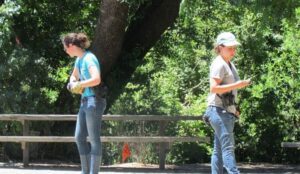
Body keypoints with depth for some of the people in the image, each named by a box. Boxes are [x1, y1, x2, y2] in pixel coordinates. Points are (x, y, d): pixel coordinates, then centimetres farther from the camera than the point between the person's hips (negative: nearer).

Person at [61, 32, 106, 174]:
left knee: (94, 138, -5)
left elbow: (96, 79, -31)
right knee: (79, 137, 11)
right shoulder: (79, 59, 12)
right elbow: (73, 77, 28)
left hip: (94, 101, -10)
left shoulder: (89, 58, -16)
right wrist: (73, 84, 5)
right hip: (85, 101, 10)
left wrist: (79, 84, -17)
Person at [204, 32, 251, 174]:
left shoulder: (229, 65, 18)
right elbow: (213, 88, -22)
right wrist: (237, 85, -26)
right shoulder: (219, 65, -11)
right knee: (228, 146, -16)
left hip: (227, 111, 10)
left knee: (218, 149, 9)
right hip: (219, 110, -10)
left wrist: (234, 108, 18)